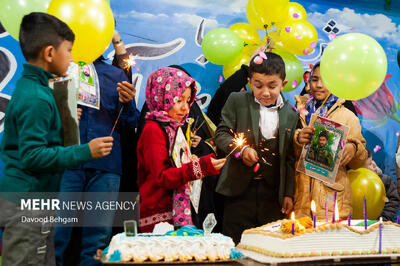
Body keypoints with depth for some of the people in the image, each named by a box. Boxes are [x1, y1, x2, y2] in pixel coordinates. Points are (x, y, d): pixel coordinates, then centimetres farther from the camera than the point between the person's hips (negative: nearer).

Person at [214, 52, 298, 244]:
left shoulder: (291, 115, 8)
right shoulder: (237, 101, 3)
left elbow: (289, 158, 11)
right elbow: (221, 134, 0)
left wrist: (289, 194, 9)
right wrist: (241, 149, -18)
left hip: (273, 193, 2)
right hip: (240, 191, -2)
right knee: (236, 246, 2)